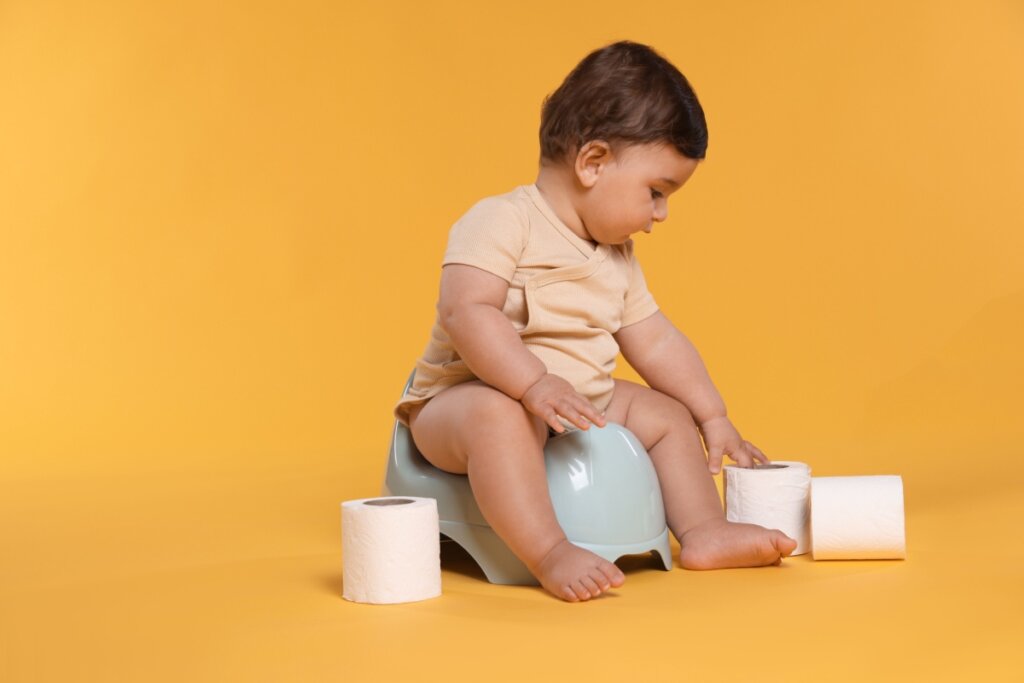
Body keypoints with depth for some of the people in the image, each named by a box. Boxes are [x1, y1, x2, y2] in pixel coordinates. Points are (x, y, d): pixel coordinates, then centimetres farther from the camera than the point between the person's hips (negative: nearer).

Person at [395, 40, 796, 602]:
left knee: (667, 414, 9)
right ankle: (550, 553, -43)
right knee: (497, 417, -40)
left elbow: (655, 341, 16)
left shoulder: (617, 258, 11)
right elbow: (467, 312, -30)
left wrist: (714, 420, 15)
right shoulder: (502, 222, -17)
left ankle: (703, 530, 11)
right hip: (468, 396, -8)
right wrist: (535, 385, -39)